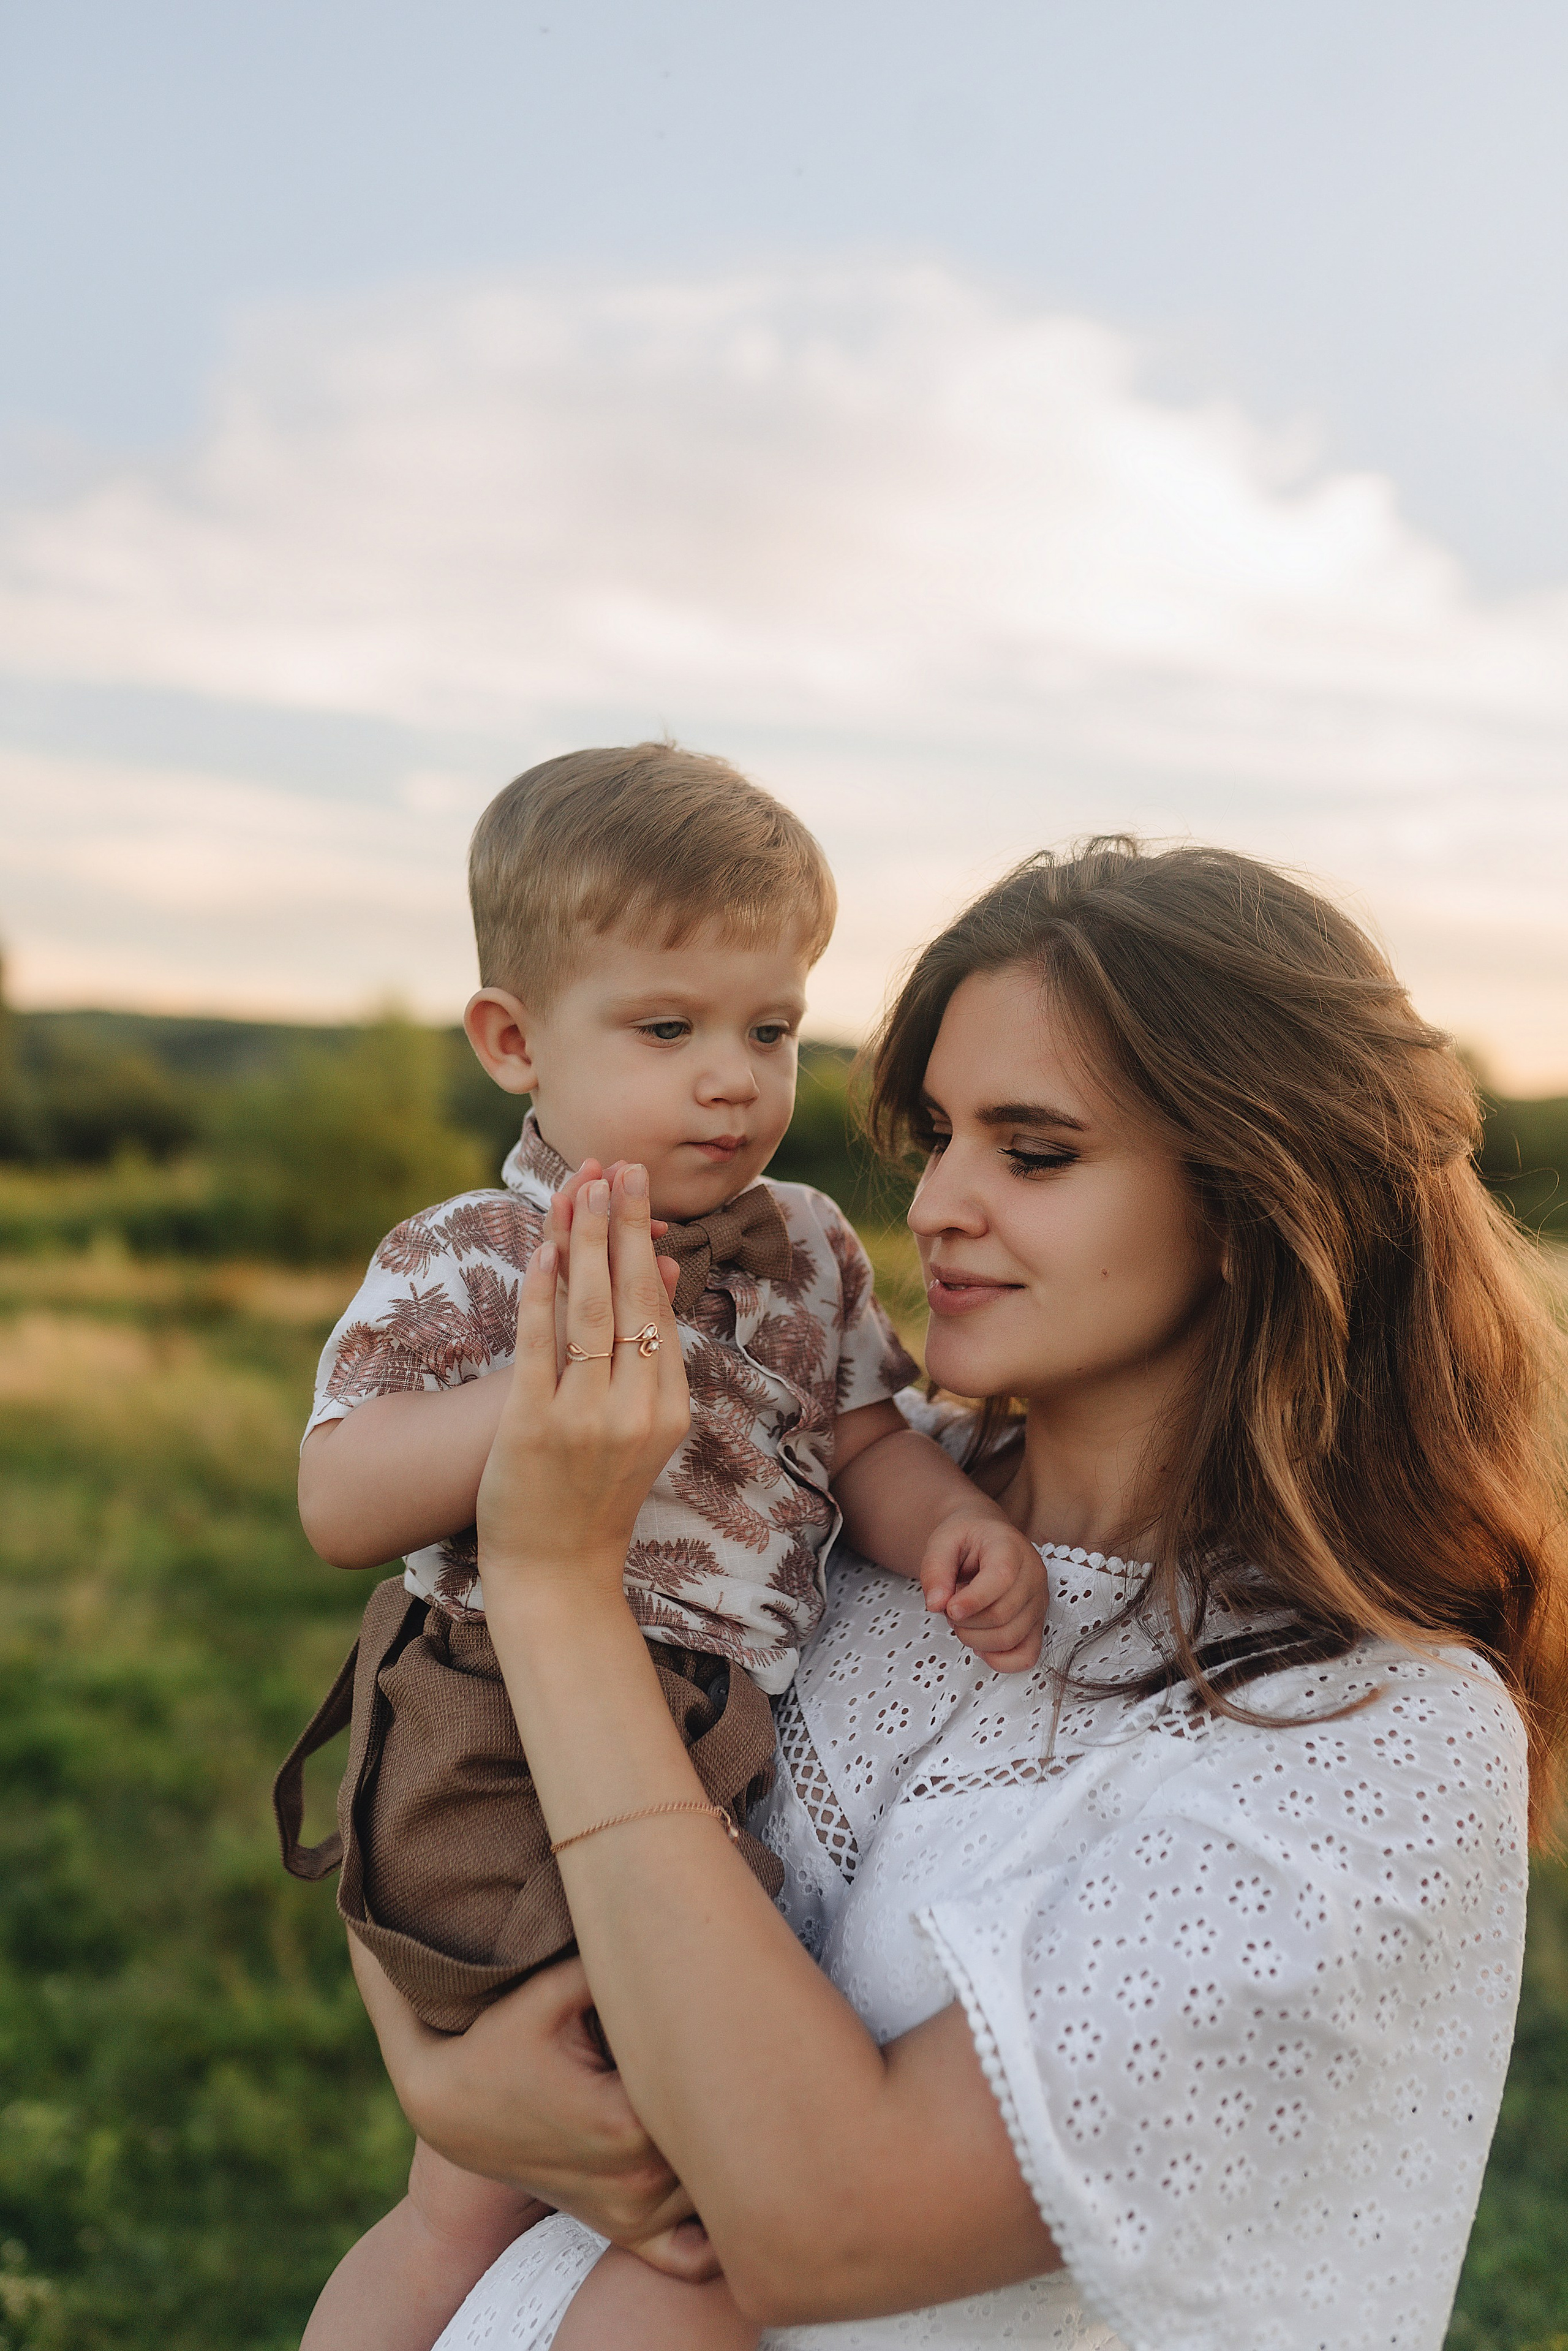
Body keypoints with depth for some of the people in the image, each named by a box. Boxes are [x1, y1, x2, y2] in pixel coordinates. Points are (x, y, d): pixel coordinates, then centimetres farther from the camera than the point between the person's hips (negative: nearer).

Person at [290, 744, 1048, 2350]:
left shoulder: (808, 1251, 7)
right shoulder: (462, 1266, -10)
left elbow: (865, 1442, 12)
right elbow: (339, 1507, -17)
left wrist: (955, 1527, -10)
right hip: (514, 1784, -6)